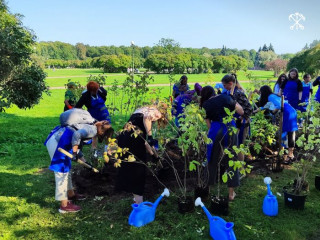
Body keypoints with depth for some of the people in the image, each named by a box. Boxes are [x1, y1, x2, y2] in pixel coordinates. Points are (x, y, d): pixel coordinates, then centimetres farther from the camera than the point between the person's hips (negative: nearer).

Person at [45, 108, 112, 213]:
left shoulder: (90, 125, 19)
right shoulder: (93, 130, -10)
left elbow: (78, 145, 21)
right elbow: (77, 134, -29)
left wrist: (84, 161, 22)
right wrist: (75, 152, -19)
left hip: (57, 137, 10)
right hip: (57, 141, -10)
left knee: (67, 168, 22)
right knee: (62, 171, -3)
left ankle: (70, 194, 39)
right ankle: (64, 205, 6)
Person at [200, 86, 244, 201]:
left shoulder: (205, 105, 5)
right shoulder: (225, 98, 3)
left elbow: (208, 124, 4)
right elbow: (241, 112, 5)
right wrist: (235, 103, 20)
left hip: (215, 131, 0)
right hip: (230, 130, 0)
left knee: (213, 160, 15)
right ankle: (231, 193, 17)